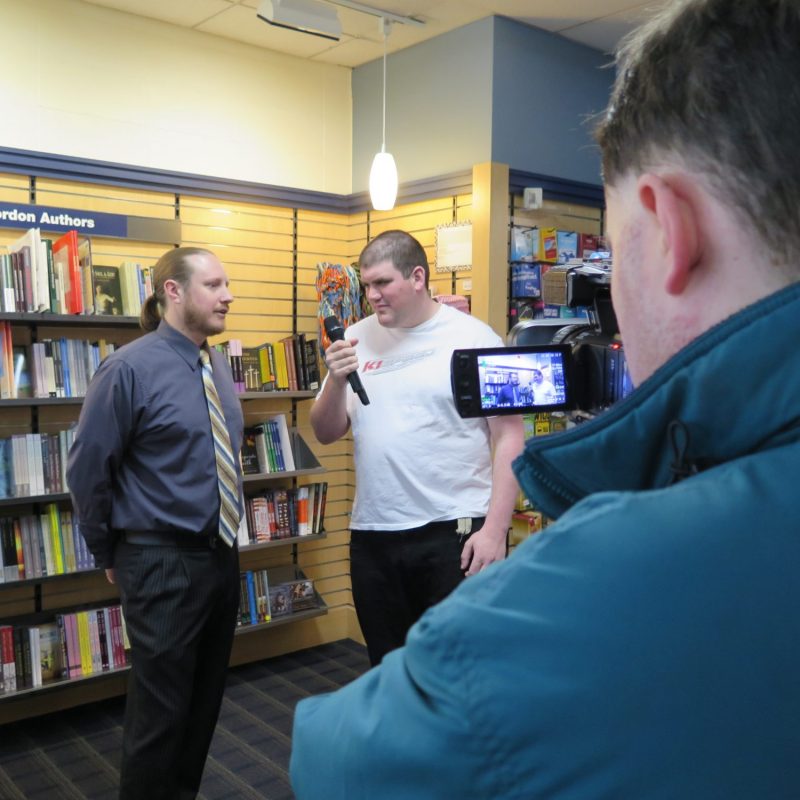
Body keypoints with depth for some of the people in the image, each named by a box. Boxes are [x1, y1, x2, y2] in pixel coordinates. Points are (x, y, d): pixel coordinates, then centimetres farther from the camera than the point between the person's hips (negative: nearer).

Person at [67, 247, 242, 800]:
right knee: (161, 709, 5)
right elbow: (87, 470, -9)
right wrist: (110, 554, 1)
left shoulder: (219, 368, 5)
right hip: (163, 564, -7)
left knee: (205, 700, 19)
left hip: (221, 556, 7)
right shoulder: (130, 370, -15)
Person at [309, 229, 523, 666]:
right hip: (372, 535, 4)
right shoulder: (358, 339, 6)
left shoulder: (474, 338, -5)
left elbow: (509, 438, -6)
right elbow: (326, 434, 9)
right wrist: (337, 380, -10)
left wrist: (495, 530, -13)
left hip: (455, 531, -4)